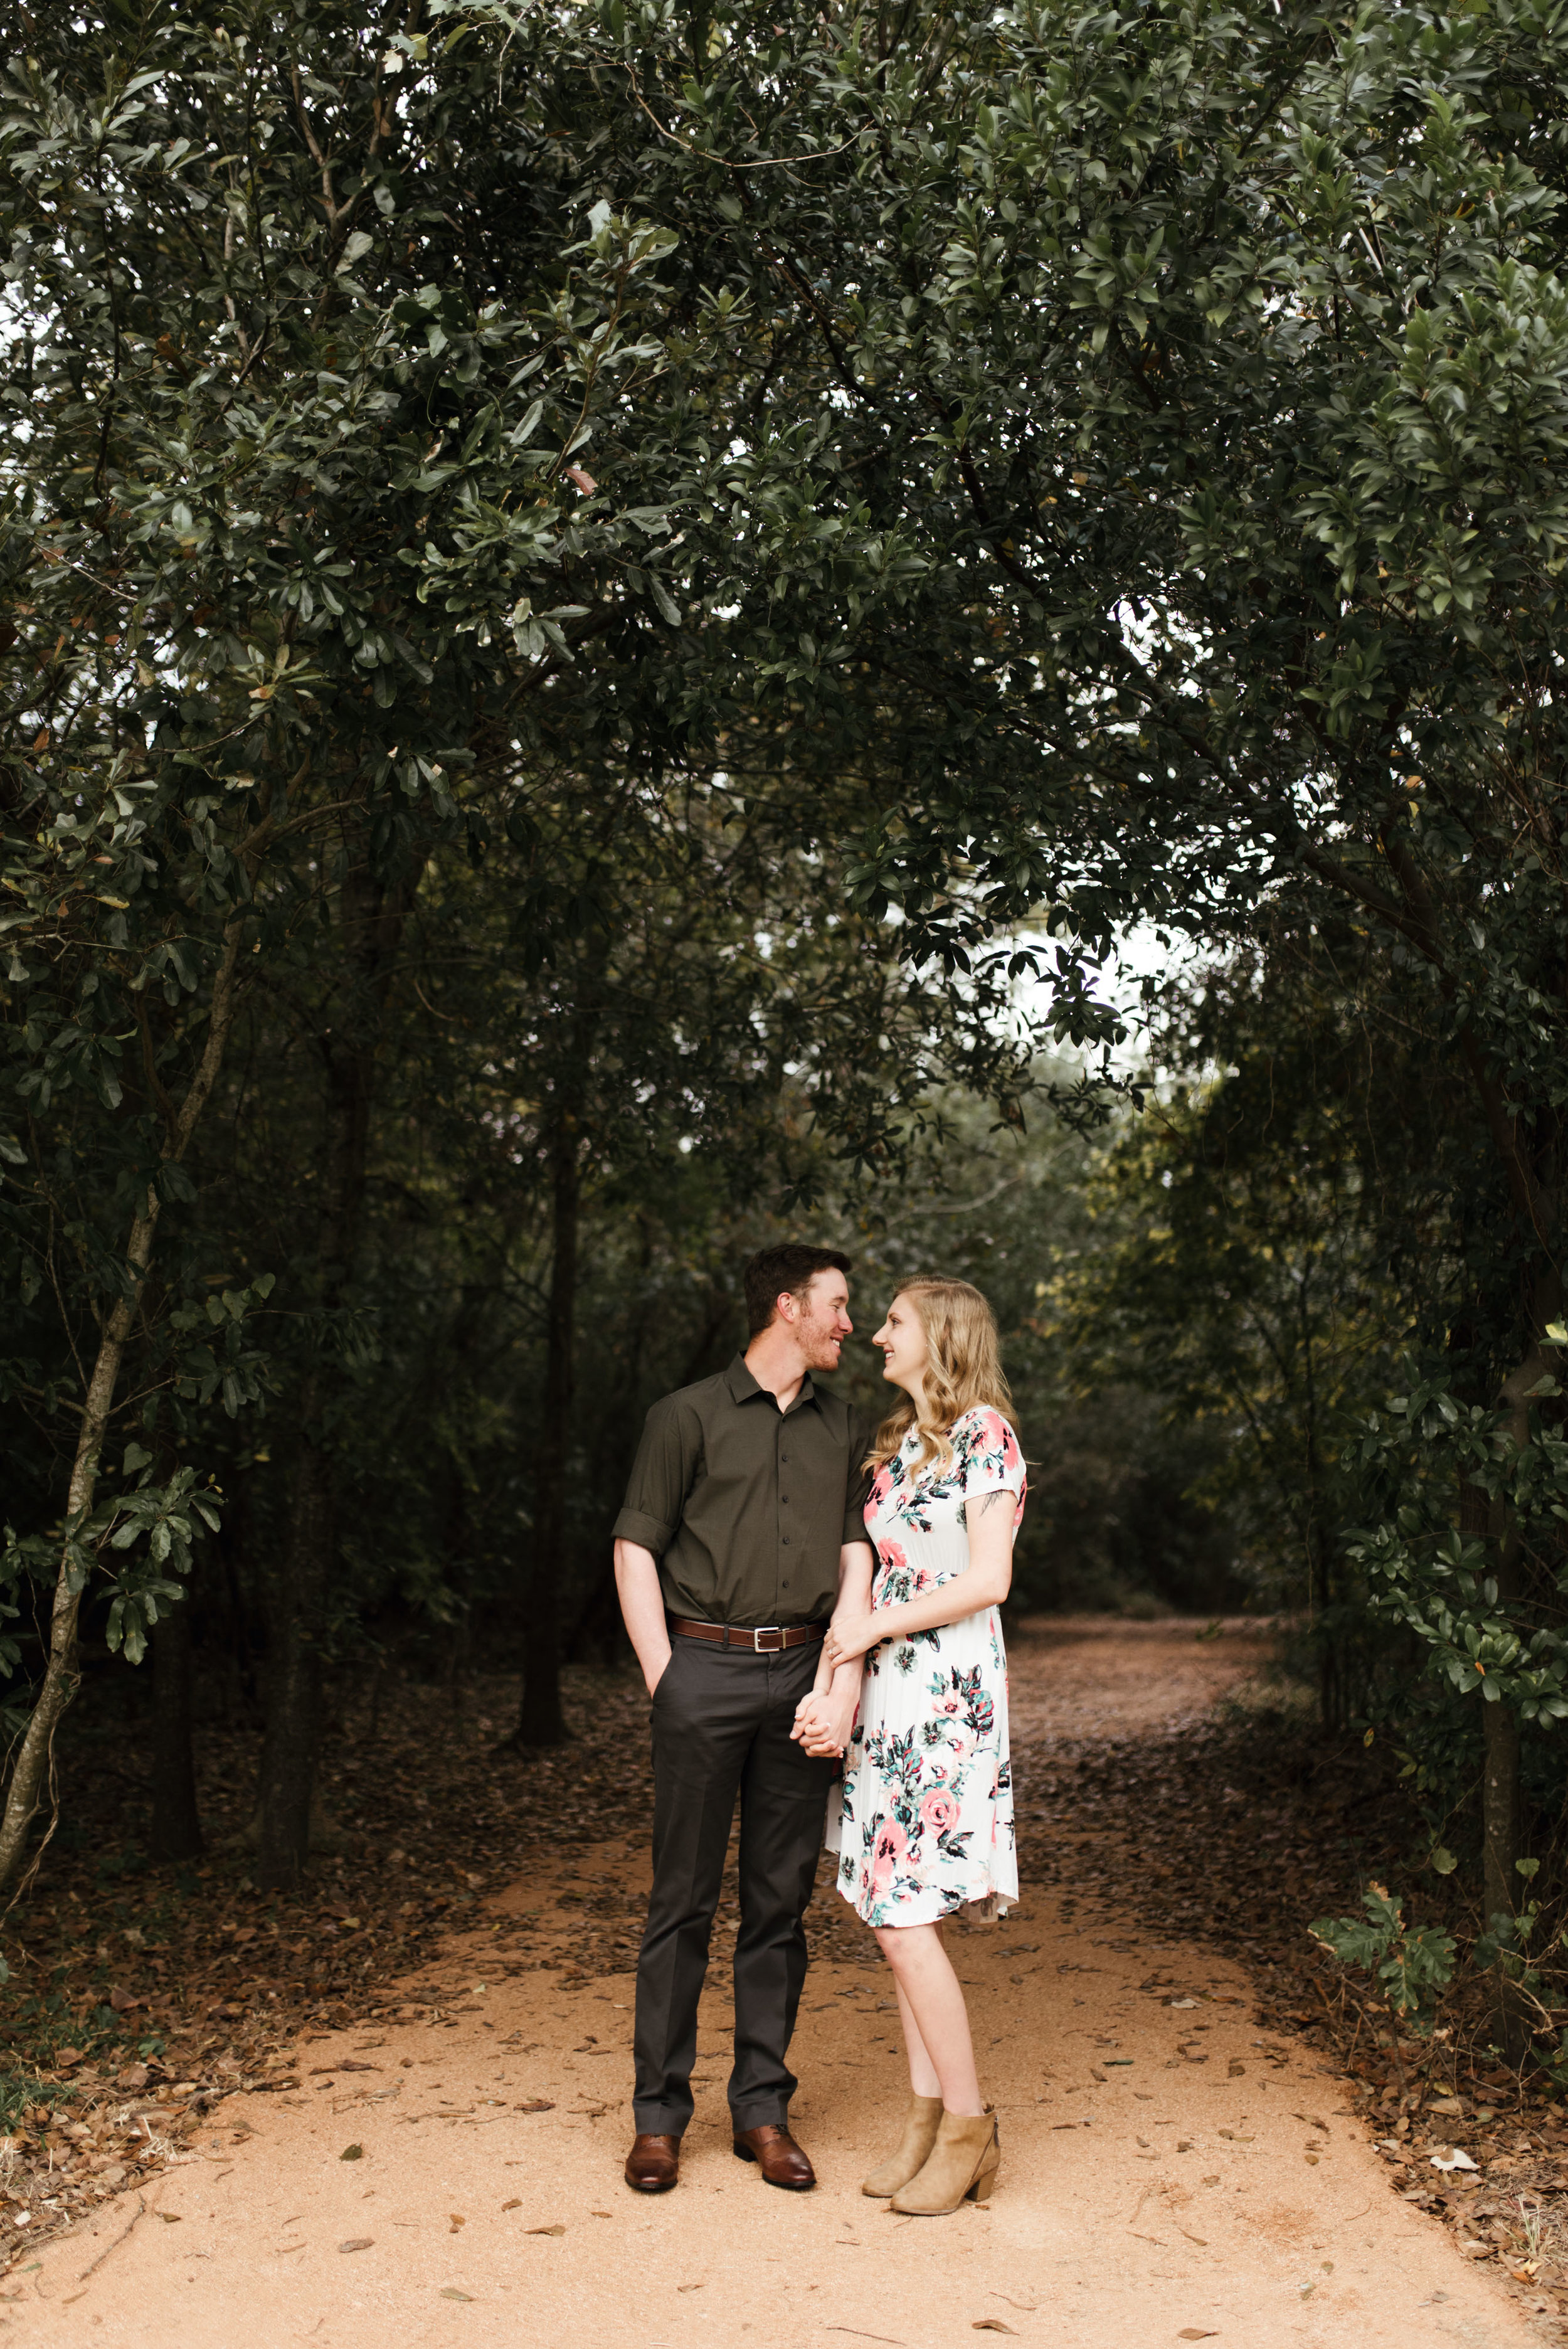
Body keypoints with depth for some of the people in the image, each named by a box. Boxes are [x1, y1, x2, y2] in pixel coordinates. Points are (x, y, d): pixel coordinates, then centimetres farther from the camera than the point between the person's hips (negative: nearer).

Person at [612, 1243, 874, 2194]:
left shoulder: (846, 1429, 13)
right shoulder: (690, 1416, 2)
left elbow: (856, 1562, 7)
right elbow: (636, 1548, 1)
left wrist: (842, 1689, -4)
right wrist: (664, 1682, -6)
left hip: (802, 1672, 3)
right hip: (705, 1663, -3)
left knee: (783, 1899, 8)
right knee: (685, 1898, 2)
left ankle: (764, 2109, 19)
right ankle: (660, 2115, 14)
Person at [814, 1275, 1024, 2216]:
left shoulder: (983, 1433, -8)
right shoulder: (897, 1441, 16)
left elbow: (988, 1581, -14)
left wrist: (873, 1628, -9)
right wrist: (839, 1664, 3)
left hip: (947, 1688, -8)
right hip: (886, 1687, 8)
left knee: (905, 1917, -8)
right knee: (895, 1915, 8)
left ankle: (969, 2123, 6)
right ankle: (929, 2114, 18)